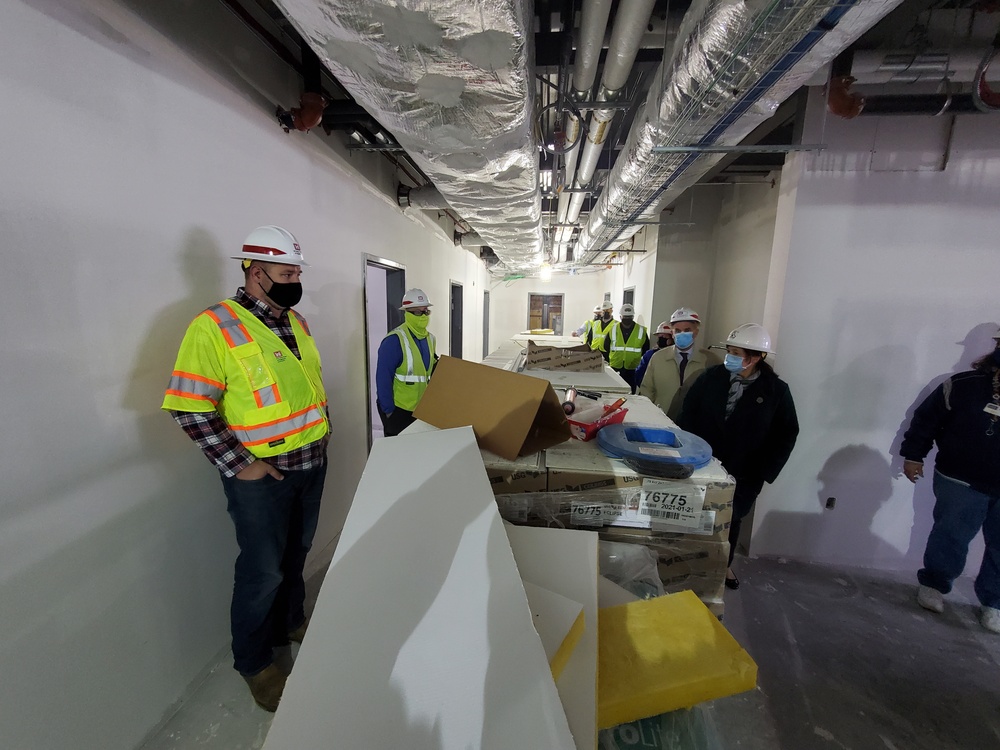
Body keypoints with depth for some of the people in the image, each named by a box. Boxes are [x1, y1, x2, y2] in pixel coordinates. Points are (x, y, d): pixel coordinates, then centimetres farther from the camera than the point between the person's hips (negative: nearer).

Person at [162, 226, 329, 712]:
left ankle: (290, 623, 48)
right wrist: (238, 465, -18)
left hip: (312, 463, 7)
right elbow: (189, 408, -17)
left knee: (297, 554, 23)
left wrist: (323, 427, 11)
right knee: (263, 572, 9)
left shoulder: (296, 322, 8)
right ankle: (254, 662, 34)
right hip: (261, 474, -7)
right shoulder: (215, 326, -15)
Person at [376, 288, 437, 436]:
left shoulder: (430, 338, 6)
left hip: (421, 407, 7)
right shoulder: (394, 340, -18)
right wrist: (388, 409, -16)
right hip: (397, 408, -7)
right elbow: (383, 377, -18)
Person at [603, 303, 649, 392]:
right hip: (615, 368, 1)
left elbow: (646, 351, 9)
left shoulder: (641, 331, 1)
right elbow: (606, 348, 10)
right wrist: (609, 361, 6)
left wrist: (642, 364, 6)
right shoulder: (613, 329, 3)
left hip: (633, 370, -1)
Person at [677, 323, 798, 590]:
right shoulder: (712, 377, -9)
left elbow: (786, 434, -5)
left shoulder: (777, 390, -10)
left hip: (744, 474, 0)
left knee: (731, 520, 19)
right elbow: (688, 413, -4)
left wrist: (763, 473, -9)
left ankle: (724, 564, 45)